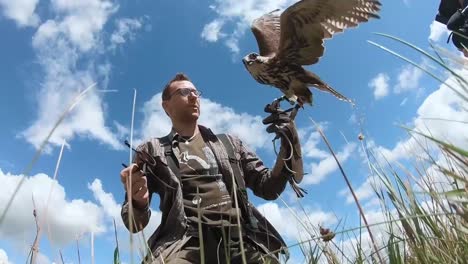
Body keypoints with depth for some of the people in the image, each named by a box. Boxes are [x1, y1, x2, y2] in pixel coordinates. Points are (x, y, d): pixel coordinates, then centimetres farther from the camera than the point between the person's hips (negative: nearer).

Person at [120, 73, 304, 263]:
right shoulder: (152, 151, 14)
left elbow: (269, 188, 18)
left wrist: (289, 142, 5)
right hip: (187, 244, -2)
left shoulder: (229, 144, 22)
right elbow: (135, 223, 9)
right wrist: (138, 201, -16)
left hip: (242, 241, 3)